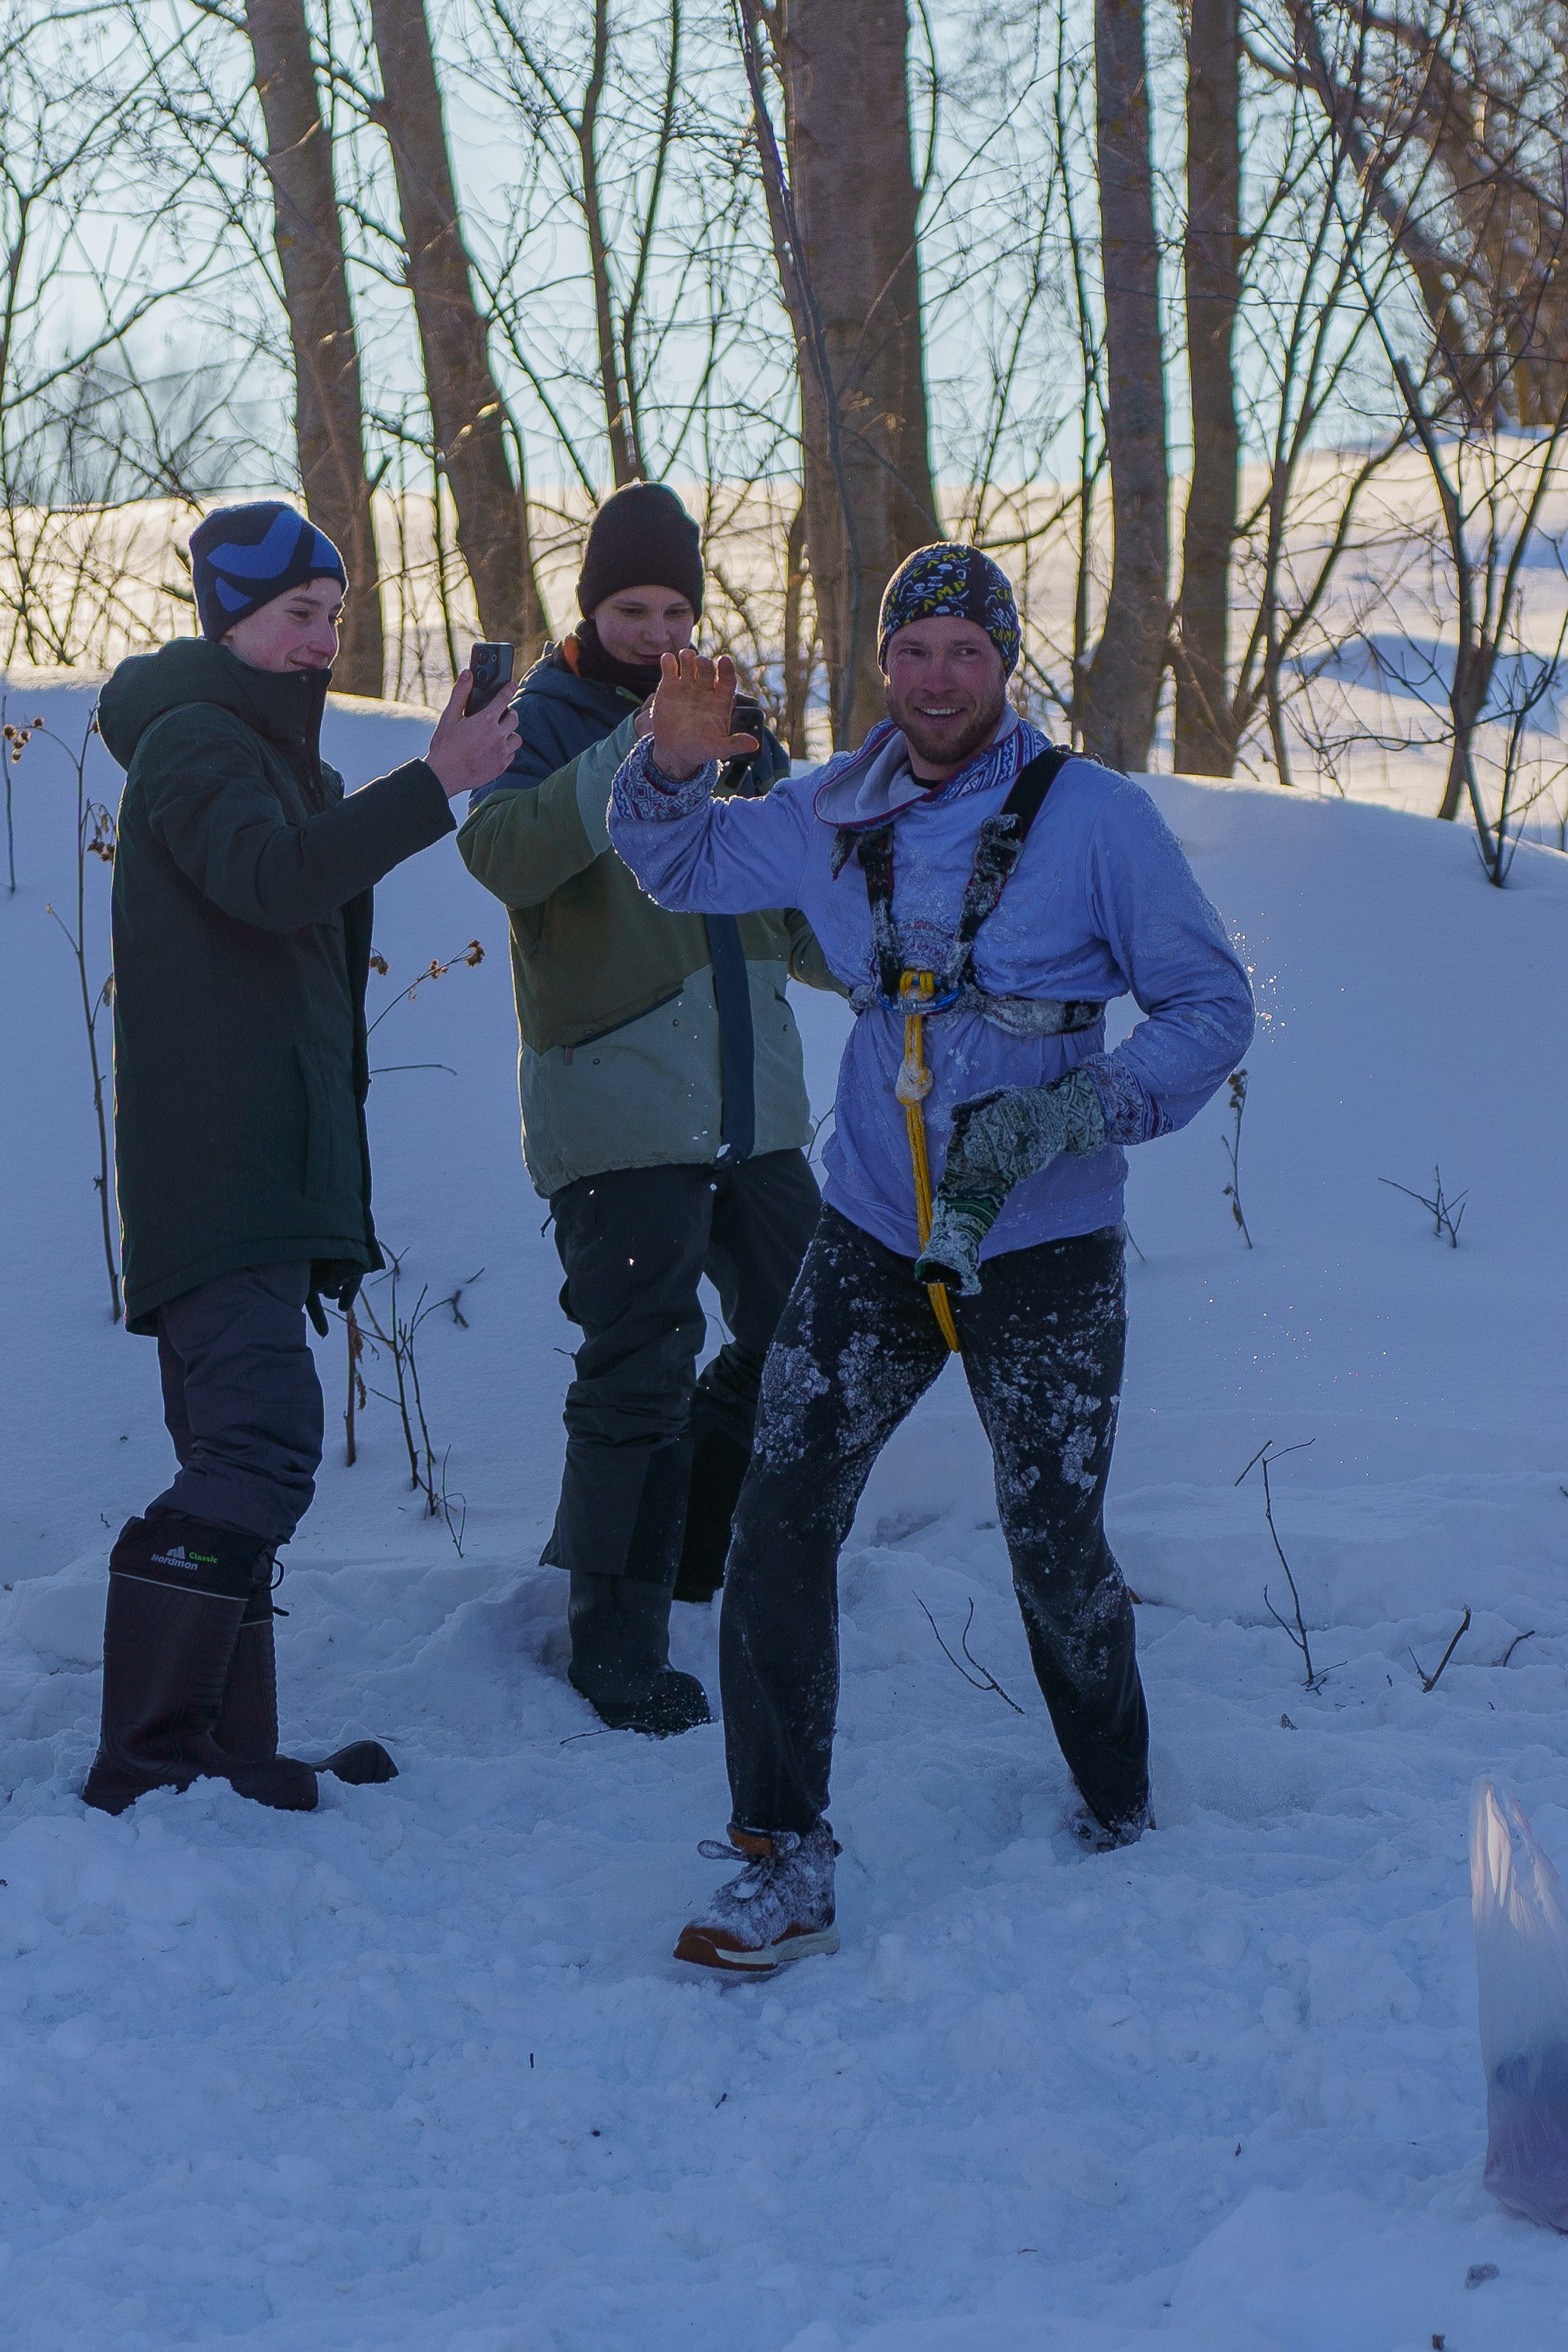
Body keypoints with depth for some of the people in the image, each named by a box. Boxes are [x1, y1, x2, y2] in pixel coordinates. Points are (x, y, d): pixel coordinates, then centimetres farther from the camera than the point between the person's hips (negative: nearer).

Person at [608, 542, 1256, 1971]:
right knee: (779, 1523, -11)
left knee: (1057, 1555, 7)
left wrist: (1071, 1115, -21)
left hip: (1044, 1254, -3)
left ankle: (1119, 1820, 33)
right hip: (874, 1239, 3)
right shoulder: (833, 821, 5)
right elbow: (677, 866, 20)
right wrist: (675, 767, -3)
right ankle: (786, 1864, -3)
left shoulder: (1096, 818, -8)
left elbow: (1212, 1007, -5)